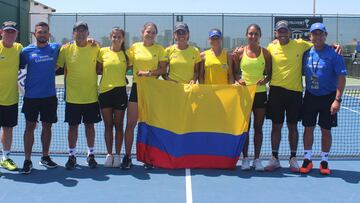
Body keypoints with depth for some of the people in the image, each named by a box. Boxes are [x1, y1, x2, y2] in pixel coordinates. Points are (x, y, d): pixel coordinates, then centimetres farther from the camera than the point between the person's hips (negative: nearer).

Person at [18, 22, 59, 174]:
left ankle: (45, 157, 25)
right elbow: (18, 67, 9)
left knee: (47, 126, 11)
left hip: (50, 96, 2)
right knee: (30, 126, 1)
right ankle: (27, 160, 8)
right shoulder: (27, 51, -1)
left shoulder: (55, 48, 3)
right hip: (31, 96, -2)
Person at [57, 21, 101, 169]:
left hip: (91, 96, 1)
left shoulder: (95, 48, -1)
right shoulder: (66, 49, -3)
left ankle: (90, 154, 22)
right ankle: (72, 156, 17)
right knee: (73, 126, 6)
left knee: (89, 125, 10)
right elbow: (56, 66, 3)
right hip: (72, 96, 0)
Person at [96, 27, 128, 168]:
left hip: (120, 91, -1)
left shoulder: (126, 54, 3)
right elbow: (98, 70, 8)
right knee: (108, 125, 7)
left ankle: (117, 155, 14)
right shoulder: (103, 52, 4)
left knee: (118, 125, 6)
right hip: (105, 91, 1)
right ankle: (109, 154, 16)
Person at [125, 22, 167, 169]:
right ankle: (127, 156, 8)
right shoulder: (134, 47, 7)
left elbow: (163, 69, -2)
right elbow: (128, 64, 11)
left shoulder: (159, 49, 3)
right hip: (136, 87, 1)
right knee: (130, 123, -1)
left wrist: (149, 73, -14)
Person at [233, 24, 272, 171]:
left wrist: (265, 80, -13)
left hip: (260, 92, 1)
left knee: (258, 127, 6)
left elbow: (269, 73, 7)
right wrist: (239, 80, -12)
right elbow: (235, 72, 8)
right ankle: (245, 159, 12)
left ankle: (257, 159, 15)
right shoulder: (240, 52, 2)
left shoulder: (265, 53, 3)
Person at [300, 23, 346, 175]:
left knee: (326, 130, 6)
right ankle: (307, 160, 19)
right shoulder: (306, 53, 2)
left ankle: (324, 162, 19)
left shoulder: (333, 54, -10)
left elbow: (341, 77, -12)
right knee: (308, 128, 7)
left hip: (328, 97, -3)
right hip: (310, 96, 3)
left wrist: (337, 100, -18)